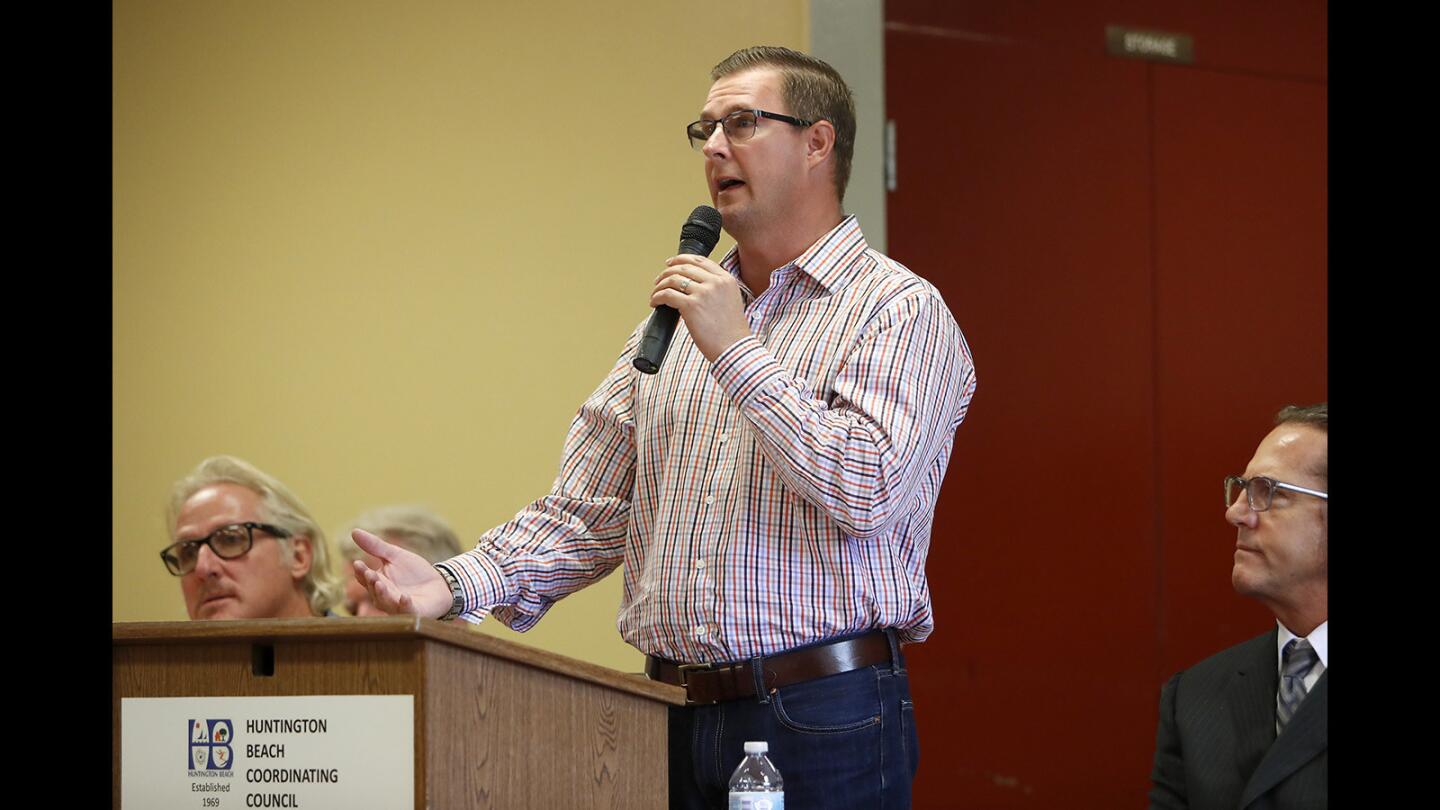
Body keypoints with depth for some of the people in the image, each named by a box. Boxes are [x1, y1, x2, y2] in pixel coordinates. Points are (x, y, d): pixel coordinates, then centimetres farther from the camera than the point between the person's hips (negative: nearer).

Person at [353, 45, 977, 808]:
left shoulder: (900, 309, -4)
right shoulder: (677, 316, 16)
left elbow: (868, 492, -19)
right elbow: (587, 513, 14)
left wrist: (737, 352, -15)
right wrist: (456, 584, -3)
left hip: (824, 720, -6)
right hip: (677, 717, 6)